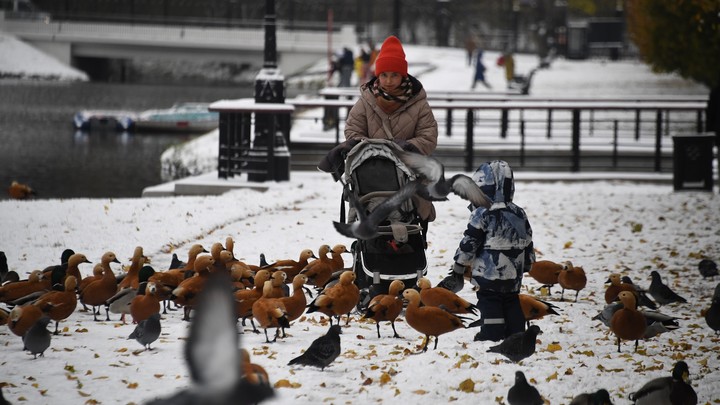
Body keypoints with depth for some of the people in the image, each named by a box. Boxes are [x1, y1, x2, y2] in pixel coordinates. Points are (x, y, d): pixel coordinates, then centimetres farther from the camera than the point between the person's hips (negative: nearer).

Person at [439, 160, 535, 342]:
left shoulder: (482, 214, -11)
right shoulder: (520, 215, 9)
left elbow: (468, 244, -9)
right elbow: (528, 244, 15)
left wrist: (458, 268, 0)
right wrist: (526, 265, 26)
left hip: (489, 274, -6)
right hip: (514, 276, 6)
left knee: (490, 306, -3)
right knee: (511, 304, 14)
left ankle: (491, 335, -6)